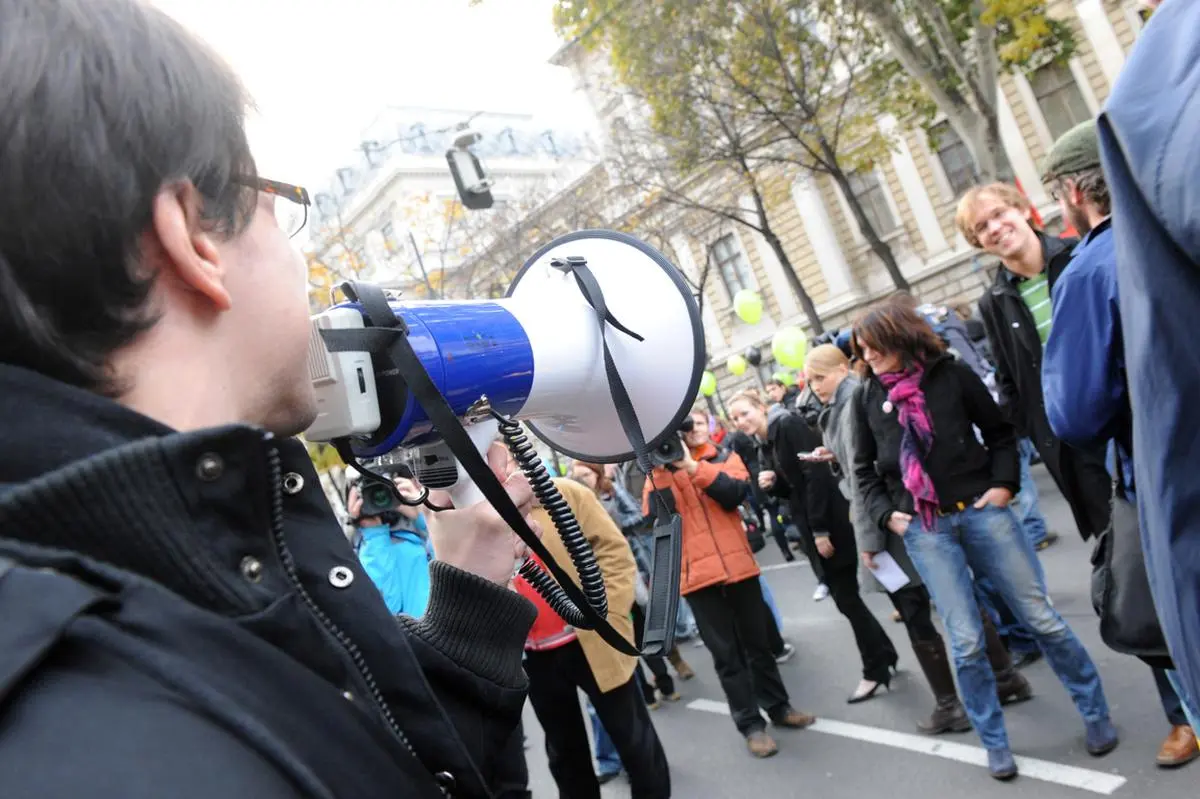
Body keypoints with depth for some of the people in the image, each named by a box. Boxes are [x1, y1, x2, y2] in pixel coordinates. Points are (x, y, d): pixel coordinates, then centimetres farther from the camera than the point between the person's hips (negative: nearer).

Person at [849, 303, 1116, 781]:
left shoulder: (950, 374, -1)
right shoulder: (869, 397, 4)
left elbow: (999, 432, 8)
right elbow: (864, 469, 13)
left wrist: (1004, 483, -4)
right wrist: (885, 514, 1)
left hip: (981, 510, 0)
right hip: (923, 529, 1)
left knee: (1041, 618, 7)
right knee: (966, 642, 0)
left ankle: (1095, 714, 29)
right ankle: (994, 744, 18)